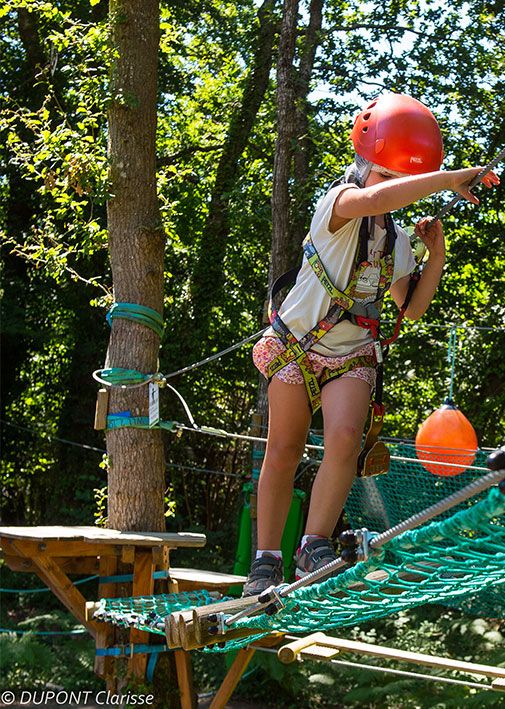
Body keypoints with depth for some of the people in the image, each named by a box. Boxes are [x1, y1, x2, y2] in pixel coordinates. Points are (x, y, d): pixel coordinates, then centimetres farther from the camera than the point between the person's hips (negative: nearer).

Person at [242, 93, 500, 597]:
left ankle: (315, 546, -12)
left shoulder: (398, 243, 8)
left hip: (352, 357, 4)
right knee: (284, 451, -2)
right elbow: (371, 200, -36)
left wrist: (436, 256, 0)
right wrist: (451, 179, -35)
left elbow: (411, 309, 13)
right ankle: (266, 560, 9)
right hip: (296, 346, -3)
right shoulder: (337, 204, -11)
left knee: (345, 438, -22)